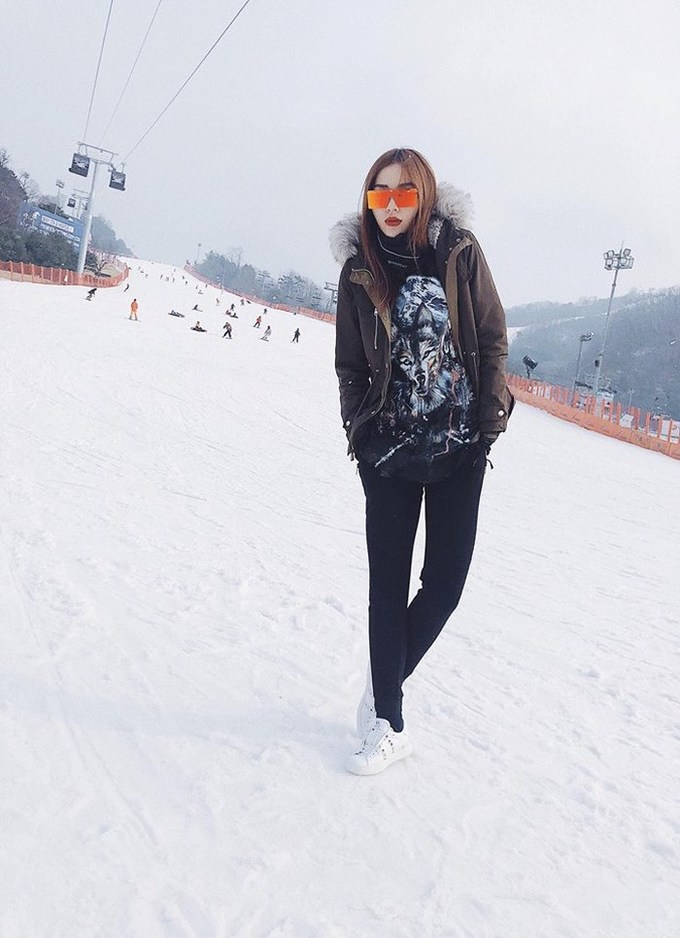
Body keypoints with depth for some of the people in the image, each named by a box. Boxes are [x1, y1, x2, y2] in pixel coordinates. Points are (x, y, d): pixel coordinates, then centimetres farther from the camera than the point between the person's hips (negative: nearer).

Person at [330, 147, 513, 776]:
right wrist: (361, 433, 0)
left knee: (446, 580, 2)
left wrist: (490, 419, -5)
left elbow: (493, 338, 1)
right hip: (391, 447, 0)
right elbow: (350, 365, 8)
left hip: (460, 444, 0)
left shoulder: (460, 251, 0)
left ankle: (384, 687, 26)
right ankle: (388, 725, 16)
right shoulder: (360, 270, 3)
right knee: (388, 584, 4)